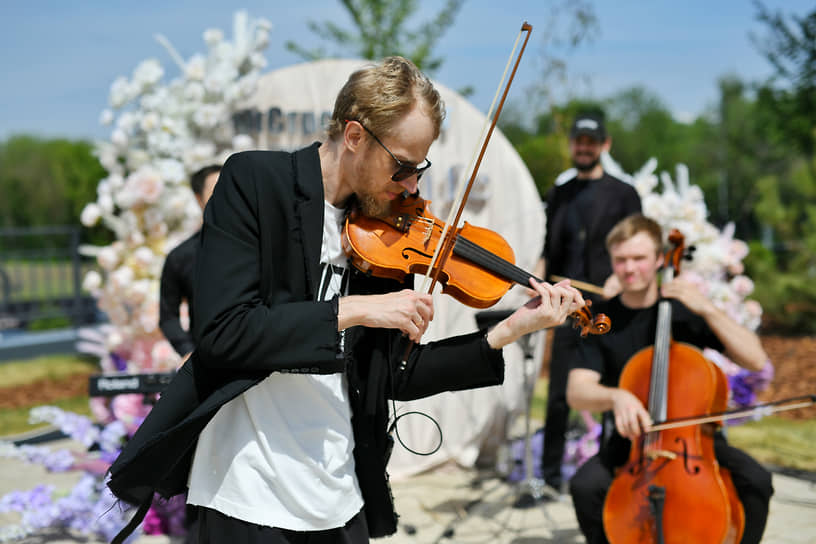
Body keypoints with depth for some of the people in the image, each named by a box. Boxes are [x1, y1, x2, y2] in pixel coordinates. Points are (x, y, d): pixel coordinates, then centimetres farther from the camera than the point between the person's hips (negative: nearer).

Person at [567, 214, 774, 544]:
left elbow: (756, 360, -7)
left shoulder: (686, 309, 1)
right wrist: (615, 396, -34)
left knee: (756, 481, -25)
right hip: (631, 438, 0)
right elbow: (577, 392, -12)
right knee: (584, 486, -29)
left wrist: (708, 310, -16)